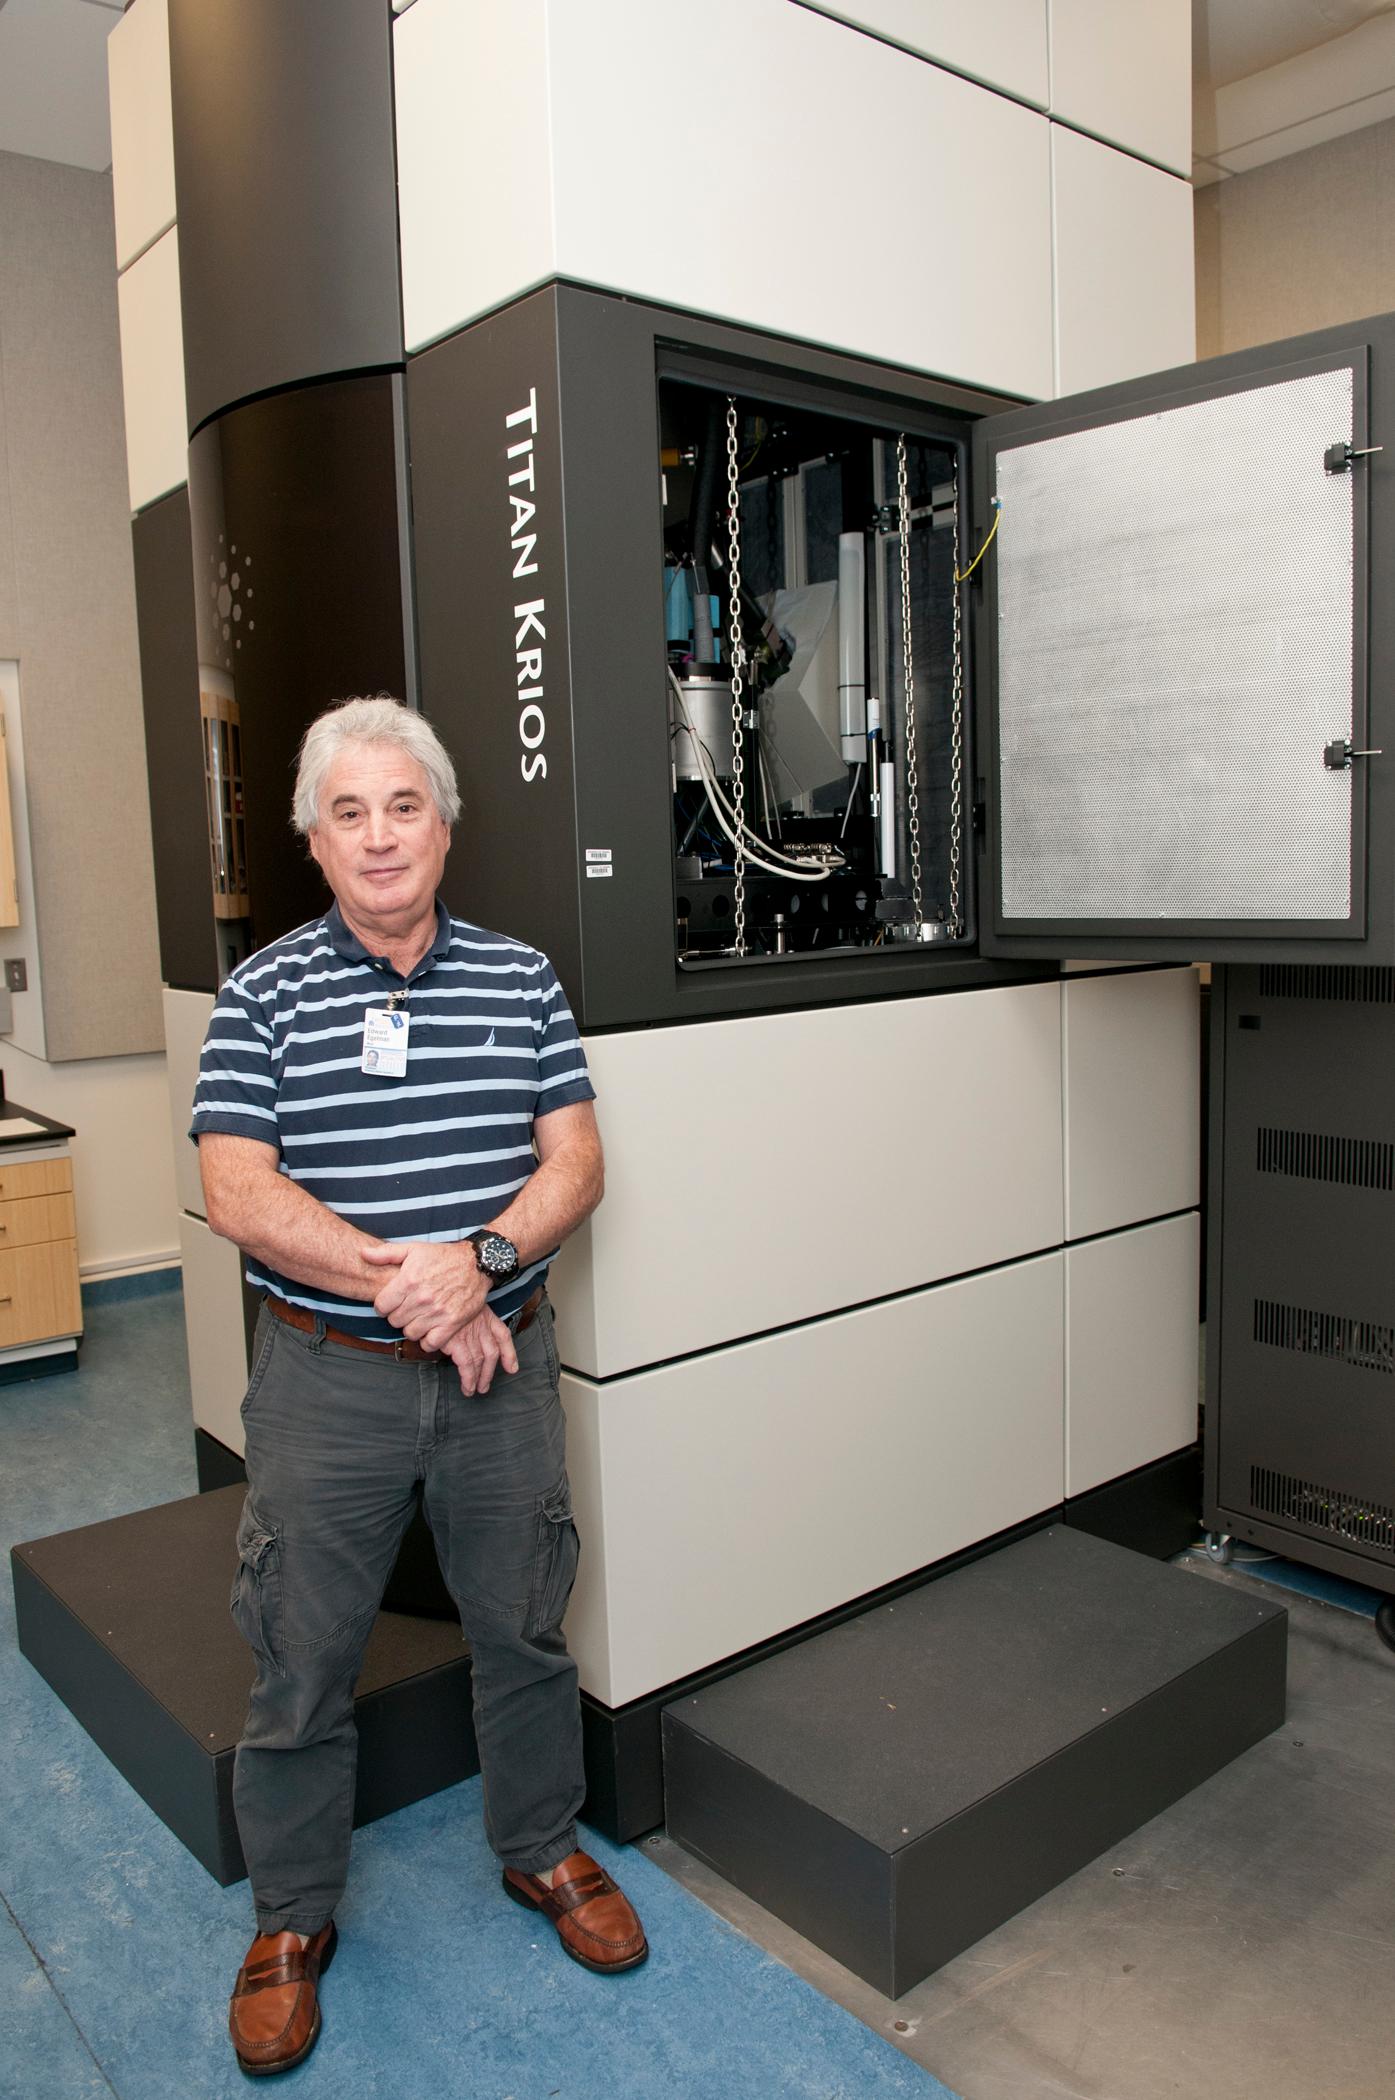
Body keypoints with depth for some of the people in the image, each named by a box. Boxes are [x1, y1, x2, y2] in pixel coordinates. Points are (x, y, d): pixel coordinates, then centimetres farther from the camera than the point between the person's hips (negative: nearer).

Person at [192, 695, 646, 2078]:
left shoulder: (520, 979, 2)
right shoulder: (263, 996, -3)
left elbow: (576, 1162, -2)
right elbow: (238, 1194, -12)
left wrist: (479, 1261, -20)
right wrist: (401, 1281, -19)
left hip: (501, 1362, 2)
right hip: (326, 1379, -1)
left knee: (525, 1631, 17)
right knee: (302, 1661, 12)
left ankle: (542, 1852, 42)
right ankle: (293, 1919, 36)